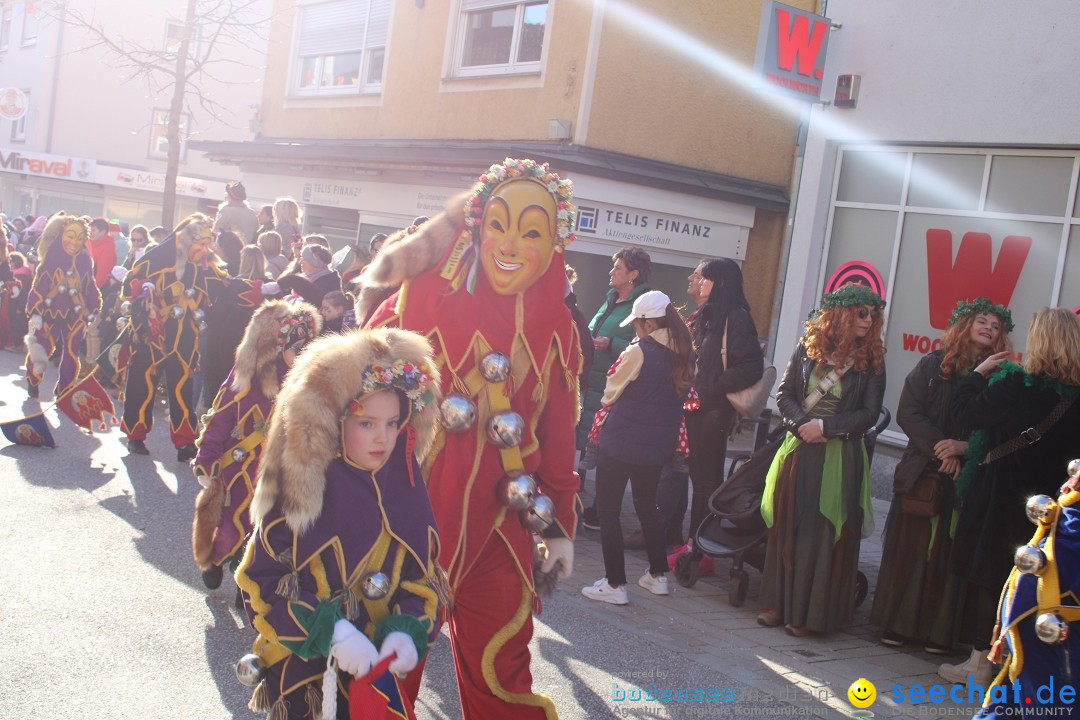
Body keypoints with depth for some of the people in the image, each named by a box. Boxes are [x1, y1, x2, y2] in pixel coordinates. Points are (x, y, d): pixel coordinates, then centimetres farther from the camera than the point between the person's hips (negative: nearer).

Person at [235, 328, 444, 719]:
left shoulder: (407, 491, -2)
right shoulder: (301, 490, -14)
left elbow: (425, 577, 2)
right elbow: (260, 581, -14)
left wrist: (408, 631, -16)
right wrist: (331, 634, -23)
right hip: (306, 674, -3)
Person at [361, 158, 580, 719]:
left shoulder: (556, 331, 3)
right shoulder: (423, 298, -6)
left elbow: (558, 436, 9)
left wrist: (560, 526, 11)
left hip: (499, 522, 2)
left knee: (499, 671, 10)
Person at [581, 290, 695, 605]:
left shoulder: (639, 352, -17)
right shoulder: (686, 355, 1)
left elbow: (610, 394, -6)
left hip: (621, 443, -7)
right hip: (658, 446, 7)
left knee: (608, 511, 5)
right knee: (647, 507, 23)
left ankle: (615, 584, 4)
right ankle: (657, 575, 28)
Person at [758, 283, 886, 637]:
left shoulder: (871, 359, -1)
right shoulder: (809, 346, 3)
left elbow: (869, 414, -5)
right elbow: (784, 393, 4)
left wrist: (825, 427, -13)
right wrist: (802, 424, -13)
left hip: (840, 458, -2)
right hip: (798, 449, 2)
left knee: (823, 535, 0)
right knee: (786, 527, 7)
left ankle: (808, 614, 10)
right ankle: (778, 603, 19)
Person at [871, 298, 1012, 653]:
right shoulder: (933, 365, 6)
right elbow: (908, 412, -1)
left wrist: (965, 447, -17)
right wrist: (939, 448, -12)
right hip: (923, 473, 0)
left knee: (948, 554, 1)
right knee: (908, 548, 1)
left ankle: (938, 631, 7)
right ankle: (897, 624, 10)